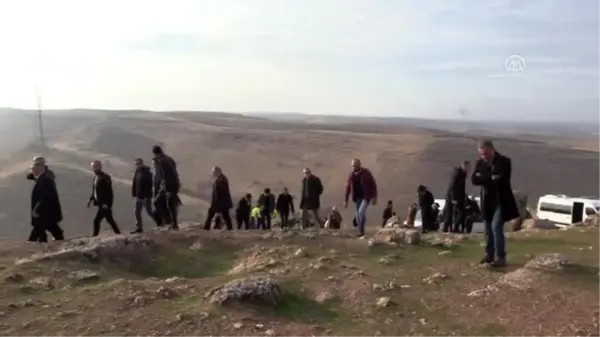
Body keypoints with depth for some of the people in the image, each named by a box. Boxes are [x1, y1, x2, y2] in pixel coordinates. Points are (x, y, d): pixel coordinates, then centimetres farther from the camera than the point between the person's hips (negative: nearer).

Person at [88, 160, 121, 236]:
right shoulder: (96, 177, 11)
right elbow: (95, 190, 21)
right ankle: (118, 233, 24)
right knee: (109, 219, 15)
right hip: (100, 203, 9)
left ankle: (95, 235, -1)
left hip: (105, 204, -9)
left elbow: (109, 192, -20)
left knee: (96, 220, -9)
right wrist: (91, 199, 13)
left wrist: (107, 204, -24)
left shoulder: (105, 177, -17)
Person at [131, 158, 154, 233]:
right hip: (139, 196, 8)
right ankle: (139, 228, 12)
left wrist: (147, 195, -24)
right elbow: (134, 184, 15)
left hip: (146, 196, -8)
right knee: (137, 212, 6)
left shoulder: (147, 172, -13)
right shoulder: (137, 172, 11)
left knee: (149, 211, -4)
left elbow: (150, 184, -19)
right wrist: (134, 194, 9)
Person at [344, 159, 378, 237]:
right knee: (358, 215, 5)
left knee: (361, 212, -23)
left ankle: (361, 231, -14)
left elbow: (373, 184, -6)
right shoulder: (351, 174, 3)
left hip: (366, 197, -5)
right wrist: (346, 200, 7)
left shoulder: (366, 173, -9)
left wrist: (374, 197, -11)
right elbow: (348, 187, 9)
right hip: (357, 198, 5)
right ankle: (361, 232, 15)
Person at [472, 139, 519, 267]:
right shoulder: (480, 162, 3)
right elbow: (474, 179, -8)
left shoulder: (504, 161, -11)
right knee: (489, 228, 11)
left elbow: (501, 181, -22)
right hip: (487, 201, 5)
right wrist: (490, 179, -19)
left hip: (501, 201, -5)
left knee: (496, 227, -13)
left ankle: (500, 257, -7)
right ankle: (489, 254, 21)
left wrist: (483, 178, -14)